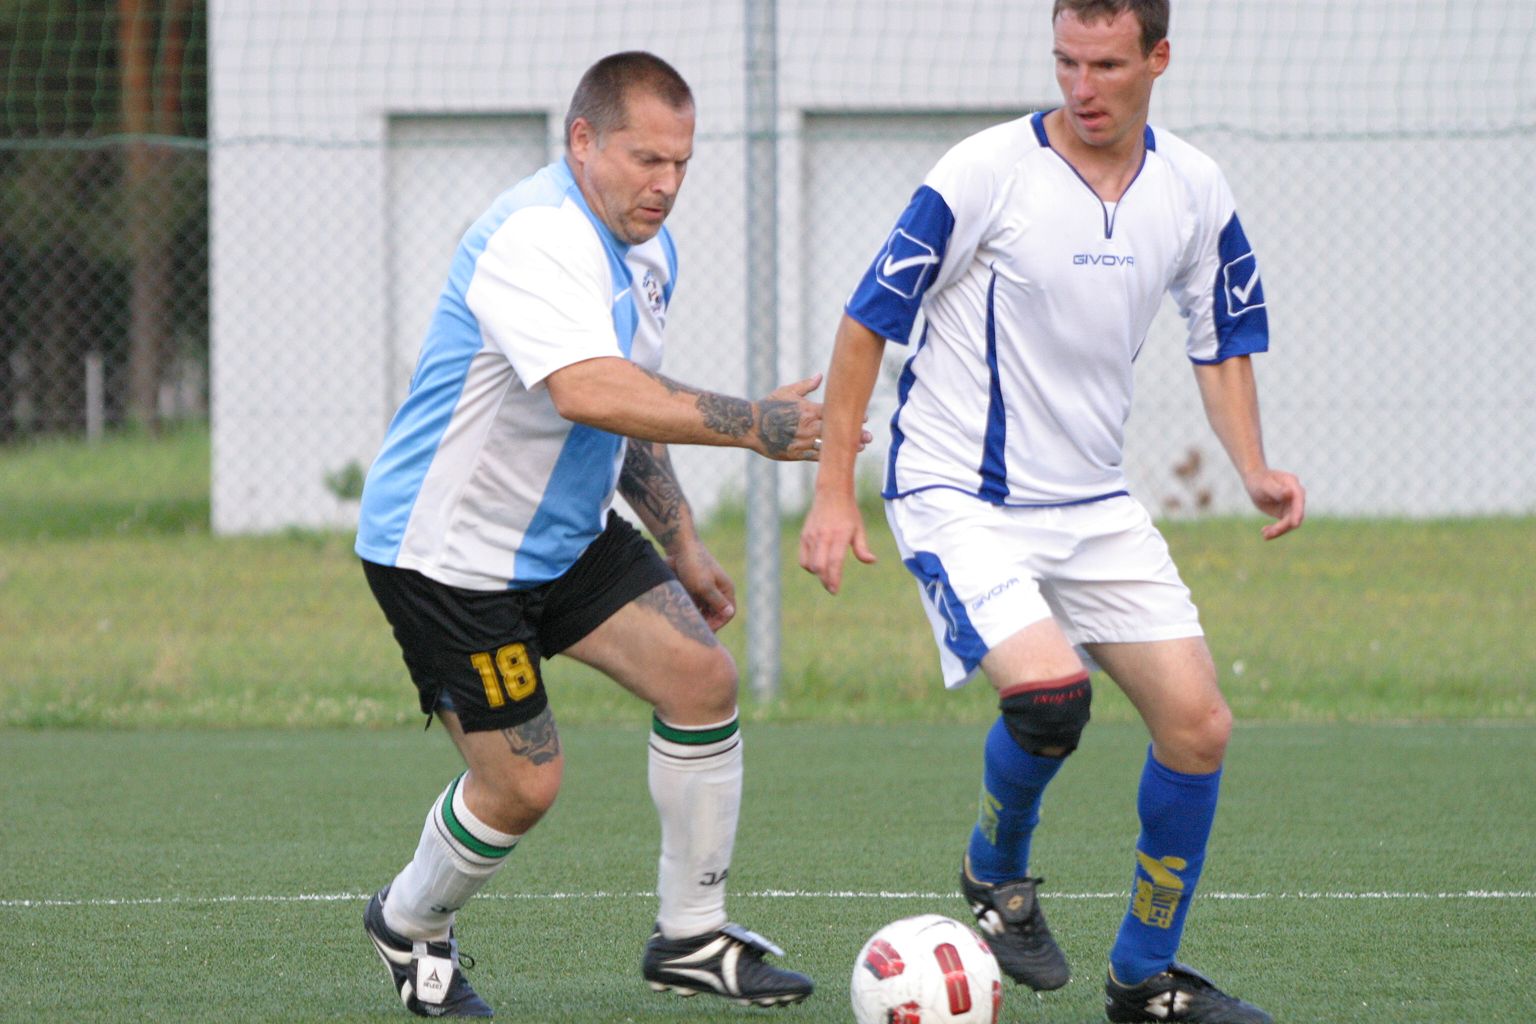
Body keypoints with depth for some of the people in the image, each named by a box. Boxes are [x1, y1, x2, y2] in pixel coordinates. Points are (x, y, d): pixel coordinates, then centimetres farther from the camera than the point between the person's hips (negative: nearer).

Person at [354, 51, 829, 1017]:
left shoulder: (648, 249, 5)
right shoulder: (535, 239, -28)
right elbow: (589, 393, -44)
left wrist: (681, 544, 18)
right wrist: (754, 424, -45)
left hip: (567, 533, 9)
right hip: (447, 548, -9)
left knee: (702, 676, -5)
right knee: (523, 783, -6)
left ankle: (692, 936, 6)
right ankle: (411, 925, 25)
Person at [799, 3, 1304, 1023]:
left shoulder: (1193, 190, 0)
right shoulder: (990, 171, -16)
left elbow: (1225, 339, 14)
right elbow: (868, 322, -9)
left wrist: (1254, 469, -3)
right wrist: (835, 491, -12)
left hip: (1094, 504, 6)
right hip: (960, 497, -6)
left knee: (1199, 725, -1)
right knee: (1048, 692, -28)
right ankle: (998, 873, 4)